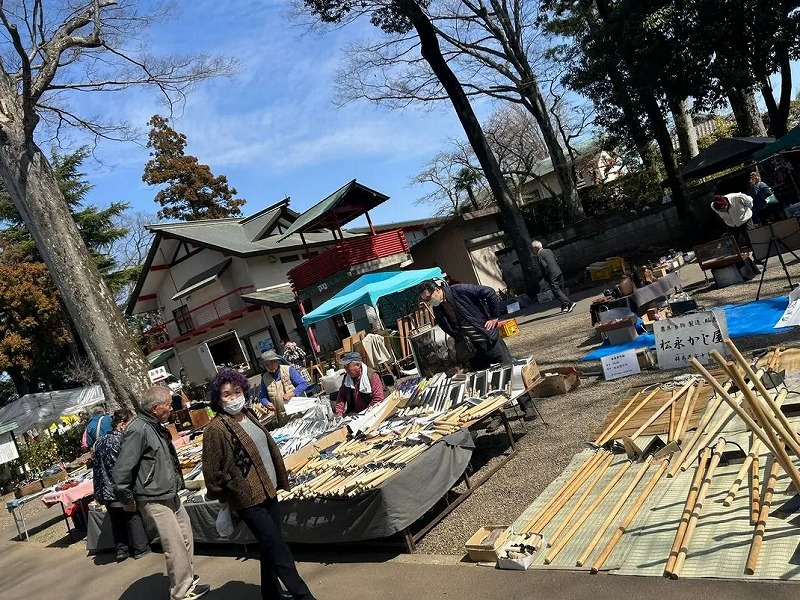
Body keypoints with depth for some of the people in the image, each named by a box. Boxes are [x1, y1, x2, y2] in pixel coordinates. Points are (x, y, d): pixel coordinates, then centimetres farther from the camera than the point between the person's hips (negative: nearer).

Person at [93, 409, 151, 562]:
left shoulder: (100, 442, 8)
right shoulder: (122, 440, -16)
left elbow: (96, 467, 12)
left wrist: (99, 492, 17)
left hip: (106, 490, 7)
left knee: (116, 520, 16)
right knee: (133, 516, 7)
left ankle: (121, 550, 22)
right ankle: (140, 548, 15)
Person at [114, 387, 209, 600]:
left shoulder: (156, 426, 9)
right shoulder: (138, 430, -22)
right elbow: (122, 470, -23)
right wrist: (127, 499, -13)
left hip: (170, 495, 10)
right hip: (154, 500, -10)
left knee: (186, 538, 18)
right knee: (176, 546, -4)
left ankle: (188, 582, 32)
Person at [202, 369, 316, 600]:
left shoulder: (248, 416, 6)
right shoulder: (216, 428, -18)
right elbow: (212, 470, -13)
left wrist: (279, 479, 18)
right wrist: (223, 497, -2)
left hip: (268, 492, 8)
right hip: (248, 500, -8)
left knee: (270, 548, 18)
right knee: (280, 551, -5)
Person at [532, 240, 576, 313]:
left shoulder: (539, 255, -9)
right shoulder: (549, 250, 16)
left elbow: (544, 266, -16)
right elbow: (557, 261, 18)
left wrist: (546, 278, -8)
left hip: (552, 276, -8)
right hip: (559, 273, 9)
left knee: (556, 291, -8)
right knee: (561, 290, 15)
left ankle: (570, 303, -18)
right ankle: (564, 307, 21)